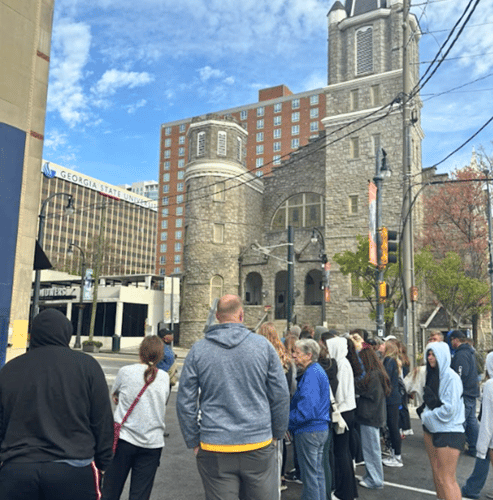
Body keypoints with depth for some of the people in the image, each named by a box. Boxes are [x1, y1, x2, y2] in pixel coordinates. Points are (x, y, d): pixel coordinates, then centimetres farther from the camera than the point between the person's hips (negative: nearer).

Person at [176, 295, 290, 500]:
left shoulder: (198, 350, -1)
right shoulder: (263, 345, -2)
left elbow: (185, 402, 1)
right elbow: (281, 395, 2)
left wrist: (194, 442, 11)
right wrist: (277, 434, 14)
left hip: (214, 450, 0)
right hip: (259, 445, 0)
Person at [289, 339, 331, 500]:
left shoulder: (311, 374, -20)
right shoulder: (319, 370, 12)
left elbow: (306, 409, -26)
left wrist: (289, 421, -14)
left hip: (309, 431, -10)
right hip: (321, 428, 10)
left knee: (310, 475, 0)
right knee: (318, 471, 19)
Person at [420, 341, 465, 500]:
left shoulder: (451, 377, -15)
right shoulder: (432, 375, 8)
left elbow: (449, 409, -19)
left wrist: (427, 416, -10)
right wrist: (425, 414, 0)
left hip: (448, 431, -8)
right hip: (432, 429, 8)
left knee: (446, 478, -4)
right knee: (437, 473, 13)